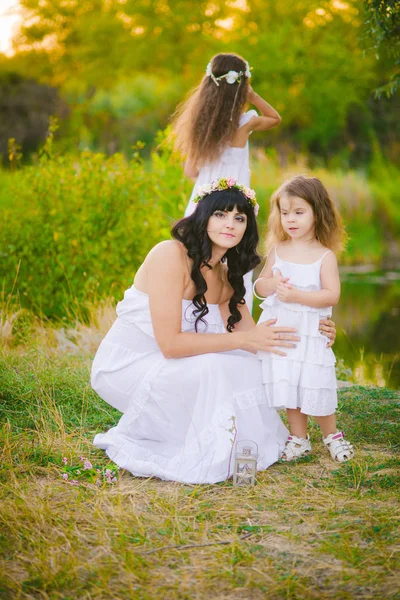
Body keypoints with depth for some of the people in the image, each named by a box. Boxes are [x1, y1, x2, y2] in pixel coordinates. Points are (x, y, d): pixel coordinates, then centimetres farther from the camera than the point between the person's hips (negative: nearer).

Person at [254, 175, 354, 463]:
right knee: (288, 384, 8)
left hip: (310, 332, -4)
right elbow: (260, 285, 11)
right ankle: (299, 439, 23)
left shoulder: (325, 255, -7)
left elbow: (332, 295, -13)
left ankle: (332, 435, 20)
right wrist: (272, 283, -12)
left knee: (315, 385, -2)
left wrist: (297, 295, -22)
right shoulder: (278, 250, 6)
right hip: (280, 329, 4)